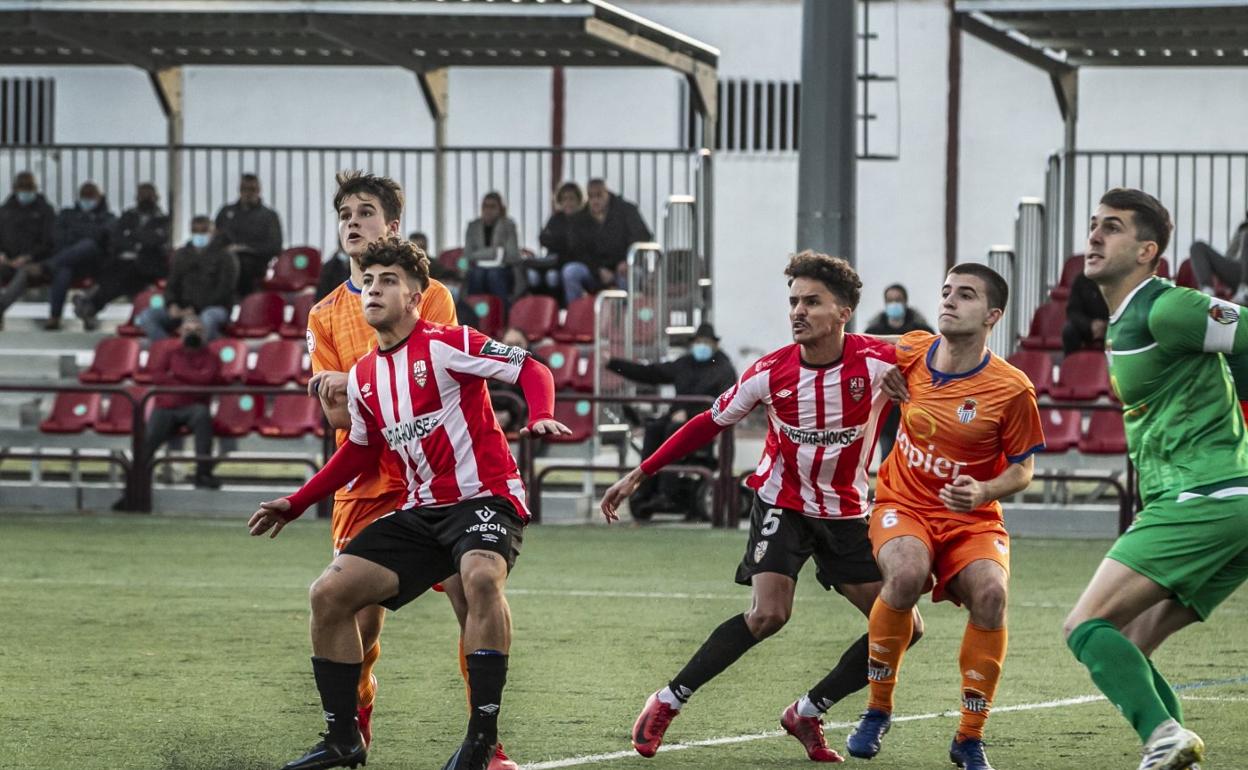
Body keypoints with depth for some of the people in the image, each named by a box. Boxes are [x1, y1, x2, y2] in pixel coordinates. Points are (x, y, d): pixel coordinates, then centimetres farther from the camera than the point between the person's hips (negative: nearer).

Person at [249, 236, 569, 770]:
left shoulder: (445, 344, -9)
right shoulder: (362, 377, 11)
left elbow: (531, 369, -12)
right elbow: (361, 450, 25)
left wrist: (541, 417, -31)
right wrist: (295, 504, 23)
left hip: (486, 498, -7)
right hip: (423, 512, 7)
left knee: (480, 576, -38)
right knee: (330, 593, -2)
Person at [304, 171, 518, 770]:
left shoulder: (431, 295, 5)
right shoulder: (326, 314, 13)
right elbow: (336, 414, 5)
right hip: (366, 480, 2)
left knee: (473, 598, -13)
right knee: (363, 612, -3)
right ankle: (355, 718, 23)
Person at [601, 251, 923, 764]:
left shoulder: (880, 362, -19)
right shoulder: (771, 372, -14)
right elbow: (710, 424, -1)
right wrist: (638, 476, 0)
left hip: (847, 513, 2)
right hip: (782, 503, -2)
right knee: (769, 614, -23)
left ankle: (807, 713, 11)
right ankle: (667, 703, -8)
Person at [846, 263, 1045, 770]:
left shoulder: (1011, 389, -13)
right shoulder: (911, 353, -3)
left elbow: (1023, 468, -2)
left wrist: (983, 492, -22)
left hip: (972, 519, -1)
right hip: (903, 505, 1)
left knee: (989, 591, -30)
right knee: (906, 574, -33)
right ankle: (878, 709, -13)